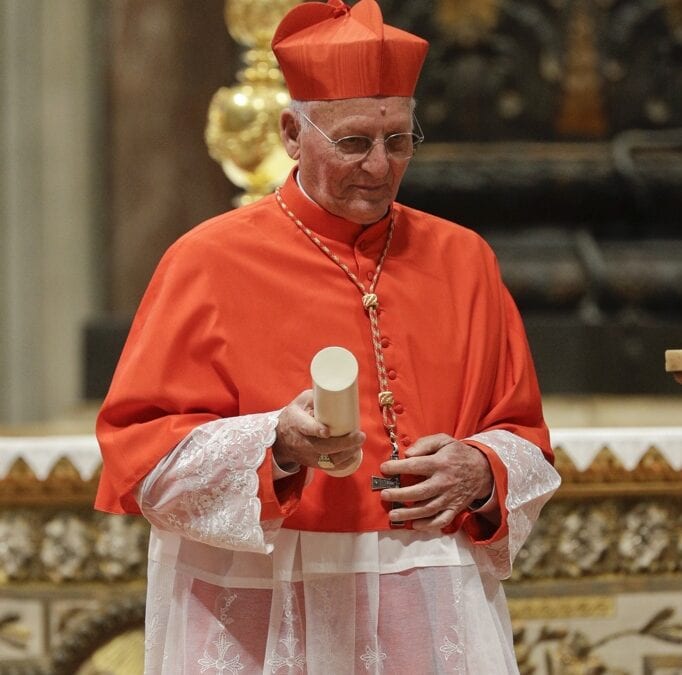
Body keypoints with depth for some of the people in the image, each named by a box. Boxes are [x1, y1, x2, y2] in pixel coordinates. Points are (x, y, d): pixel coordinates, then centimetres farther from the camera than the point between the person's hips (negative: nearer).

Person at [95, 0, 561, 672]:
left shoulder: (462, 260, 11)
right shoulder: (209, 261, -1)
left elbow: (525, 438, 16)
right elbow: (140, 449, -5)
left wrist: (479, 471, -7)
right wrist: (276, 443, -21)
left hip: (430, 616, 3)